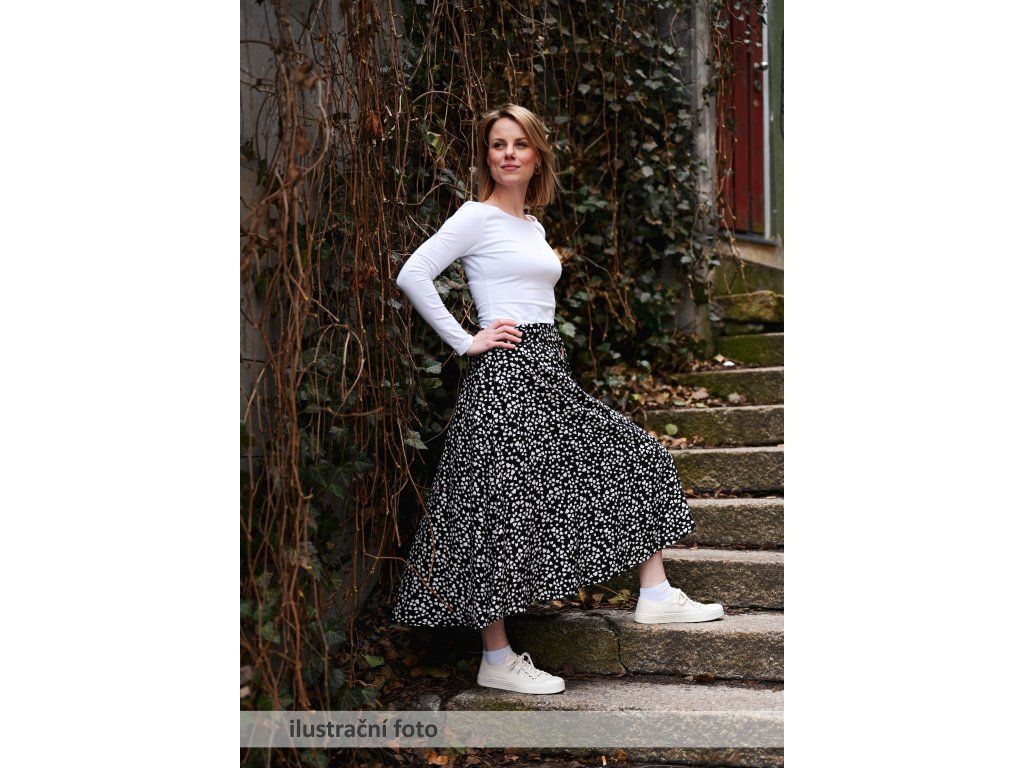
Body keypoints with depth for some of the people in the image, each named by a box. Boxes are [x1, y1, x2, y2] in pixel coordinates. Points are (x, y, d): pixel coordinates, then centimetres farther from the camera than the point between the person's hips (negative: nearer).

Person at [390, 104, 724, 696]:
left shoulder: (533, 226, 18)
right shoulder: (478, 217, -6)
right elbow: (413, 275, -15)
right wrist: (465, 341, -14)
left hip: (548, 373, 9)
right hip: (505, 375, -9)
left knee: (638, 456, 10)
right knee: (504, 508, -7)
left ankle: (655, 594, 14)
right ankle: (497, 659, 0)